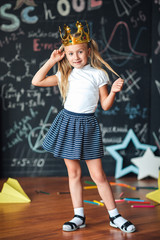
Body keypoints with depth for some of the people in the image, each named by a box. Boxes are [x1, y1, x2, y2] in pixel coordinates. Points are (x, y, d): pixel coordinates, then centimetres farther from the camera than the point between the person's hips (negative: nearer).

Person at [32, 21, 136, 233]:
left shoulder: (98, 74, -3)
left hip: (87, 125, -3)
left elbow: (105, 105, -1)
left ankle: (114, 216, 12)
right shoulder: (66, 75, 5)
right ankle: (79, 216, 18)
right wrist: (51, 61, 2)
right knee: (73, 172, 8)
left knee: (98, 175, -1)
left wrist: (114, 91, -18)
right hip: (67, 122, 3)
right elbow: (37, 81, 5)